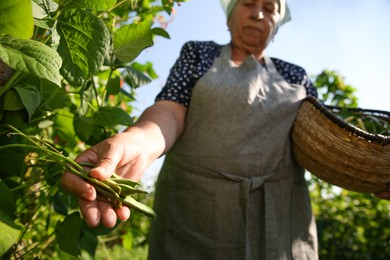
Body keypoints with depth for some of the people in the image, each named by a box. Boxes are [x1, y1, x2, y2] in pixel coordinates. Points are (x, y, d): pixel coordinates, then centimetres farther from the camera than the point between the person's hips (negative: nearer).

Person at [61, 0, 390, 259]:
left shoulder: (296, 77, 13)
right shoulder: (198, 54, 8)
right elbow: (169, 112, -8)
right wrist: (137, 142, -31)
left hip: (279, 218, 3)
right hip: (195, 212, -2)